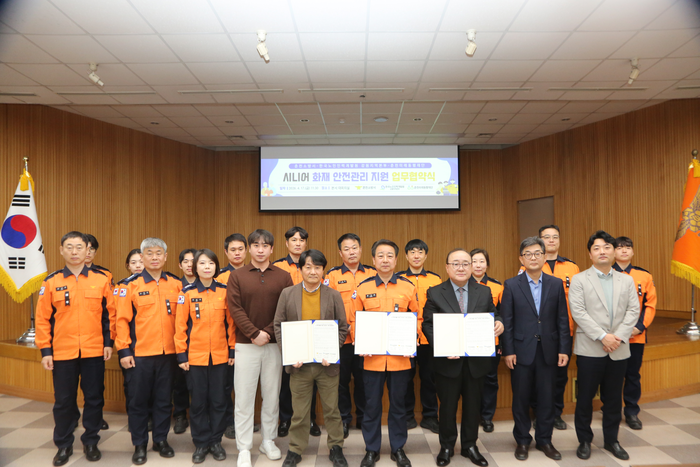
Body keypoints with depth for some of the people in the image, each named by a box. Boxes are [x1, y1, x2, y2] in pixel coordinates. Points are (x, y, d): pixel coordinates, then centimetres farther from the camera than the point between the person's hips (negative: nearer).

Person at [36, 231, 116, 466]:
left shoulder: (101, 279, 0)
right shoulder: (51, 282, 0)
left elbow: (110, 313, 4)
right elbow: (43, 318, 1)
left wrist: (109, 341, 0)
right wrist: (45, 350, -2)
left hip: (94, 352, 0)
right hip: (62, 353, 0)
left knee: (94, 398, 9)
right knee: (64, 401, 11)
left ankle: (91, 442, 26)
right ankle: (64, 445, 27)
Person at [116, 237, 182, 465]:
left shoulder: (176, 284, 4)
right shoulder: (130, 285, -3)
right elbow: (122, 319, -4)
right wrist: (123, 350, -7)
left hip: (168, 353, 2)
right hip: (139, 353, -2)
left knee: (164, 400, 12)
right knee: (138, 400, 8)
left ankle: (161, 440, 28)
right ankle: (139, 445, 23)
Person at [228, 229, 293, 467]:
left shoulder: (283, 277, 3)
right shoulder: (237, 276, 1)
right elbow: (235, 309, -6)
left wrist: (268, 333, -12)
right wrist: (254, 333, -15)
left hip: (274, 345, 1)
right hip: (246, 345, -1)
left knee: (272, 395, 11)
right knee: (244, 397, 3)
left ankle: (269, 441, 27)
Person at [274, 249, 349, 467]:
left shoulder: (334, 295, 0)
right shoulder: (287, 294, 0)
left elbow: (342, 327, 1)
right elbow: (278, 326, 0)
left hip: (327, 363, 0)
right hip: (299, 362, 0)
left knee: (332, 409, 13)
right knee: (299, 411, 11)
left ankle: (336, 448, 30)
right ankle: (295, 449, 29)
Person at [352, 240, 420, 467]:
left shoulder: (408, 286, 1)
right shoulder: (363, 288, 1)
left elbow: (416, 318, 6)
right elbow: (355, 321, 4)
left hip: (401, 357, 0)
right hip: (372, 357, 0)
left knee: (398, 404, 12)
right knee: (372, 404, 10)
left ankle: (398, 448, 29)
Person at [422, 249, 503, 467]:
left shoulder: (484, 292, 4)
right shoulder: (435, 293, -3)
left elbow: (494, 316, 7)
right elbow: (428, 325, -5)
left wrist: (499, 324, -17)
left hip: (476, 360, 2)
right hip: (448, 361, -2)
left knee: (473, 405, 15)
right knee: (447, 406, 12)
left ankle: (470, 446, 34)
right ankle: (446, 447, 31)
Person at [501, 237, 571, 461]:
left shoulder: (556, 284, 3)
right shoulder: (511, 285, -2)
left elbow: (563, 319, 4)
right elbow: (506, 321, -4)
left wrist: (564, 349, -1)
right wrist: (508, 351, -7)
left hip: (548, 350, 2)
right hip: (522, 350, -1)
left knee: (547, 397, 10)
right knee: (521, 398, 9)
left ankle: (544, 440, 28)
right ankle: (522, 440, 25)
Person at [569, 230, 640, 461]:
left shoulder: (627, 280, 10)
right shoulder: (579, 280, -1)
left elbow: (633, 311, 2)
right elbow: (578, 312, -10)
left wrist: (619, 336, -11)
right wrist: (602, 337, -16)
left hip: (619, 350, 3)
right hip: (590, 349, -3)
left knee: (613, 398, 12)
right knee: (585, 397, 5)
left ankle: (611, 439, 29)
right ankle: (584, 440, 20)